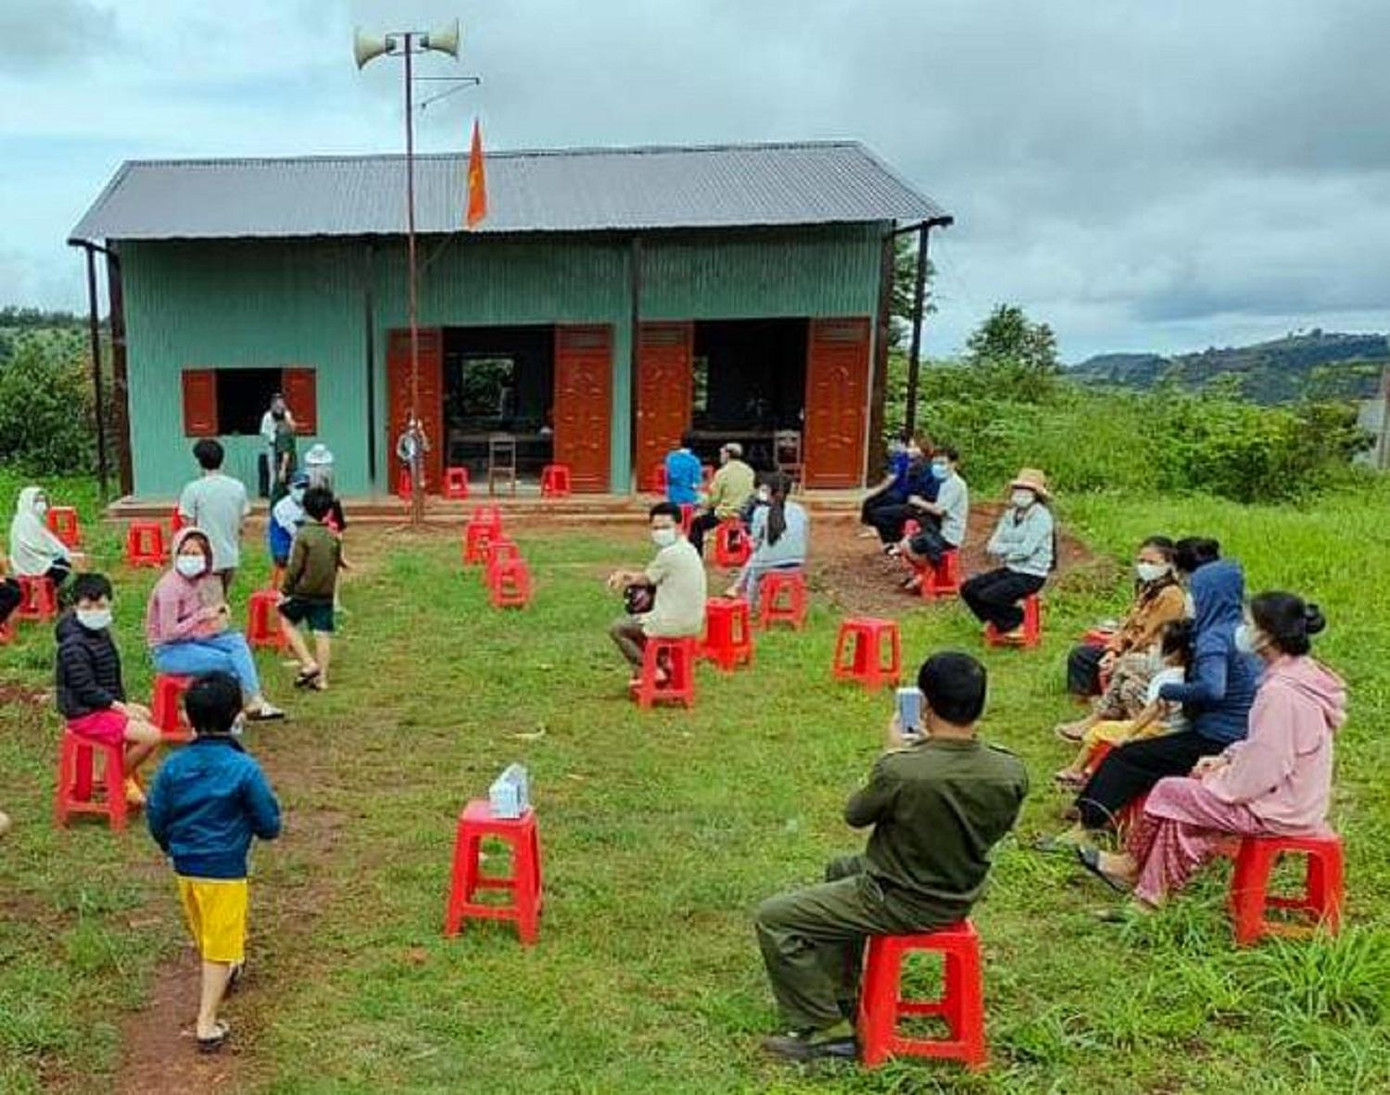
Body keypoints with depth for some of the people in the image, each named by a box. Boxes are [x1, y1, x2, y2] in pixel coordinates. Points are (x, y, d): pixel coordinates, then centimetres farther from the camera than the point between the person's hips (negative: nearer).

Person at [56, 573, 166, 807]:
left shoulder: (101, 633, 9)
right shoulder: (74, 646, -22)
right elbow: (86, 690, -24)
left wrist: (124, 704, 8)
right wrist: (120, 707, -19)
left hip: (106, 705, 11)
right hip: (86, 714, -10)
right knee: (152, 736, -17)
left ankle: (129, 778, 27)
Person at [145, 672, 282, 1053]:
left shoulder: (173, 766, -7)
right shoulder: (244, 769, -19)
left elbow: (156, 819, 2)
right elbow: (269, 825, -13)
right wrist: (247, 824, 11)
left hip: (185, 867, 5)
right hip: (225, 870, -5)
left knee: (206, 934, 27)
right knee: (219, 946, 7)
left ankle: (228, 969, 53)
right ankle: (207, 1024, 8)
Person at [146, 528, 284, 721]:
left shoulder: (204, 580, 5)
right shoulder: (169, 586, -19)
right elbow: (169, 633, -23)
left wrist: (219, 611, -3)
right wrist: (202, 615, -24)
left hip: (194, 639, 8)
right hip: (168, 650, -7)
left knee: (238, 641, -12)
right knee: (225, 660, -21)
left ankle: (255, 701, -19)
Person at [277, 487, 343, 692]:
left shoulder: (303, 535, -12)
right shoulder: (334, 537, 2)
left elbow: (295, 567, -12)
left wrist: (285, 590, -3)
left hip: (303, 592, -4)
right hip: (326, 593, 4)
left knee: (287, 621, 15)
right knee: (323, 634, 6)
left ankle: (308, 663, 3)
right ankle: (321, 677, 9)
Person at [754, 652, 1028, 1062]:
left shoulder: (901, 771, -32)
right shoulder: (1012, 773, -17)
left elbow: (855, 814, -11)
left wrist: (894, 753, 2)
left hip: (904, 904, -7)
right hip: (962, 896, 7)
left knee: (772, 918, 3)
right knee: (840, 870, 32)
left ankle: (826, 1030, 7)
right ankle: (840, 997, 42)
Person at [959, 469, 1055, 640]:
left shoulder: (1040, 516, -13)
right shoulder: (1010, 513, 9)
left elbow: (1025, 550, -21)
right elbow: (992, 546, 4)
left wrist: (1002, 549, -6)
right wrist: (1010, 551, -15)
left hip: (1031, 575, -8)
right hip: (1009, 569, 8)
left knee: (988, 596, -25)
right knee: (968, 588, -5)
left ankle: (1015, 623, 2)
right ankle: (996, 621, 12)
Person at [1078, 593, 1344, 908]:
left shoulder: (1279, 692, -28)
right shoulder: (1305, 673, 4)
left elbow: (1259, 774, -24)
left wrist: (1218, 779, -8)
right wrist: (1226, 758, 7)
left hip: (1279, 810, -9)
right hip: (1298, 799, 9)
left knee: (1168, 793, -1)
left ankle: (1132, 866, 23)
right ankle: (1151, 895, 15)